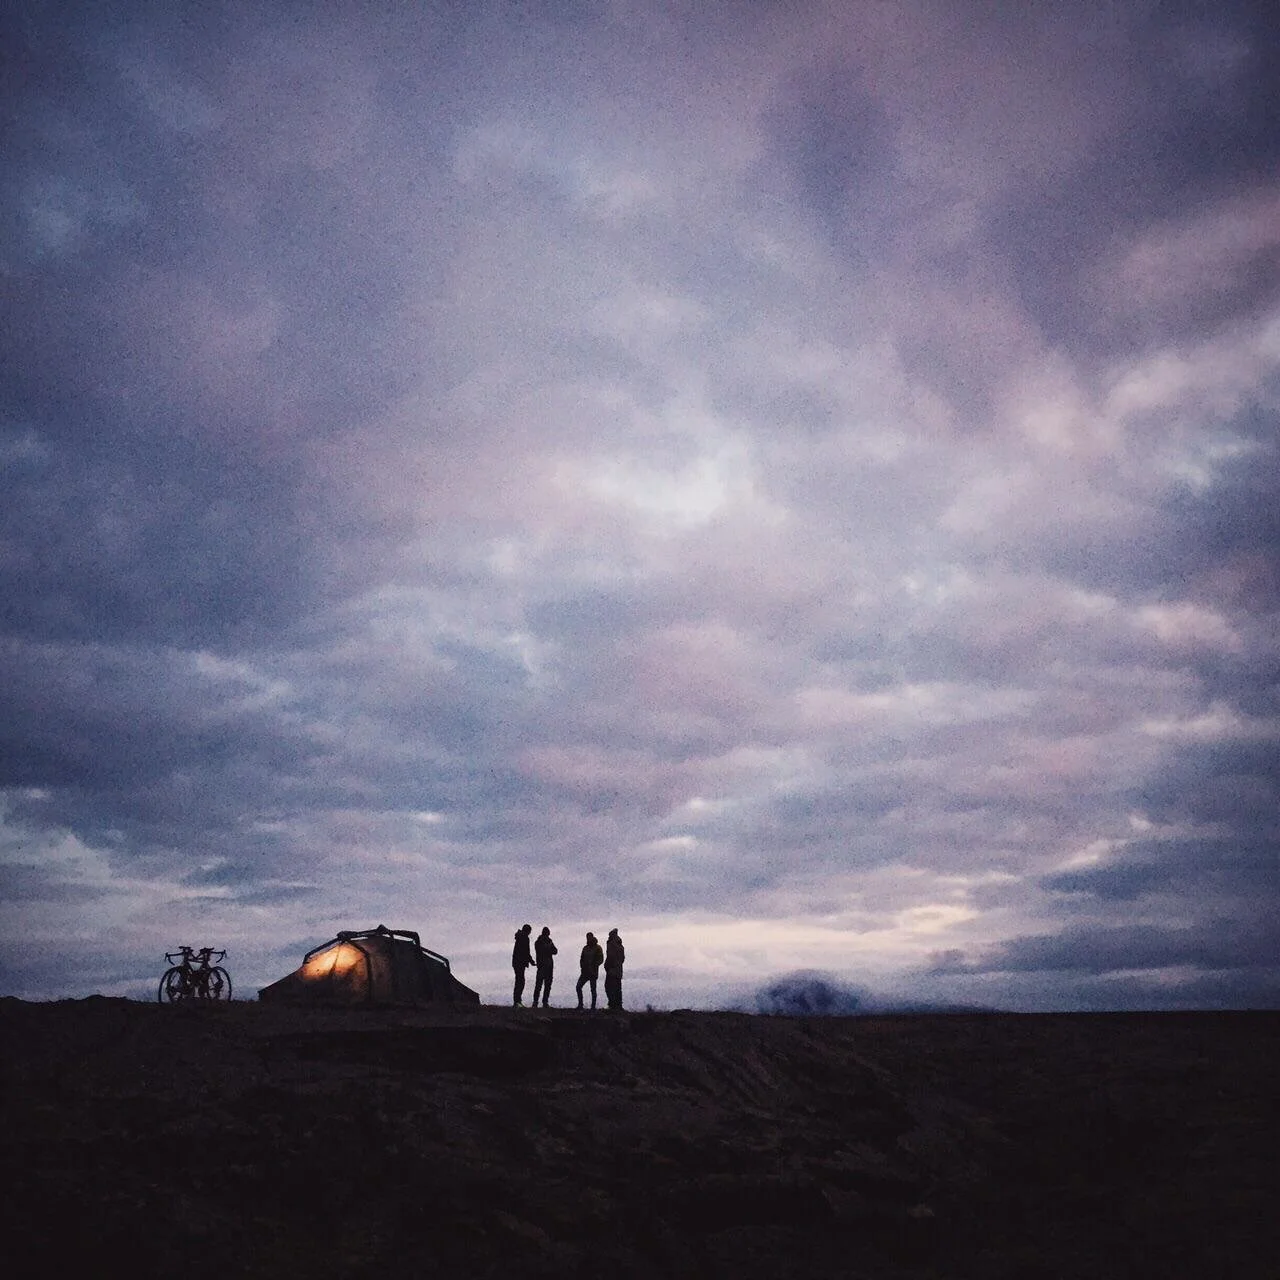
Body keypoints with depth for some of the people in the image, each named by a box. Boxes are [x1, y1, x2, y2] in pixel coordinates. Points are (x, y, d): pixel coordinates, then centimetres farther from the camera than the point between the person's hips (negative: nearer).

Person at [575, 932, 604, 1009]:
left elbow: (601, 960, -8)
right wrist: (581, 967, 1)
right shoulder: (585, 948, 14)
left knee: (593, 990, -2)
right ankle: (580, 1005, 9)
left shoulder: (597, 948, -3)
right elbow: (581, 959, 19)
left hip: (593, 972, -6)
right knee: (578, 987, 0)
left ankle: (593, 1006, 4)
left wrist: (593, 966, -18)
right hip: (585, 972, 6)